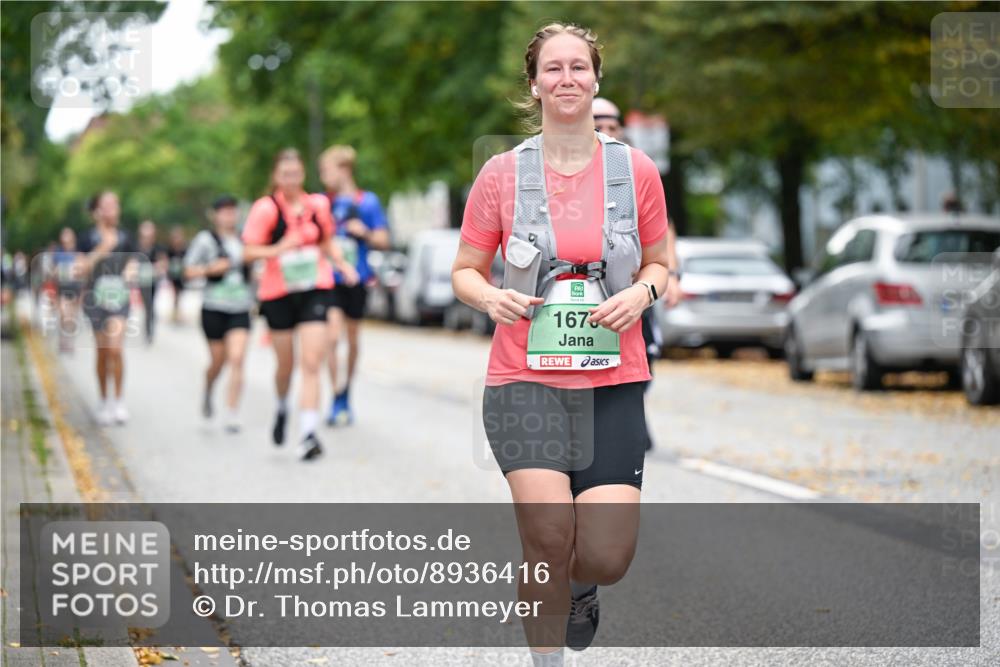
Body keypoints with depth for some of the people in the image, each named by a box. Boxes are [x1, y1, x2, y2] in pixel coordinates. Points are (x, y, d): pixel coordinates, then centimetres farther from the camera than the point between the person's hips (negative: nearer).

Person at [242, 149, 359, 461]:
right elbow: (248, 251, -7)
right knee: (285, 365, 10)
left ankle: (308, 434, -14)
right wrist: (279, 249, -23)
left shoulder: (318, 204, 5)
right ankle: (282, 408, 43)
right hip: (278, 292, -1)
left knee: (311, 364, -11)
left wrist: (343, 265, 3)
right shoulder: (266, 208, -7)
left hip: (315, 289, 1)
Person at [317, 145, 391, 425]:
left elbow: (383, 240, 2)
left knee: (352, 340, 12)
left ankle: (346, 394, 29)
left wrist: (365, 233, -16)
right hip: (330, 279, 0)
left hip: (356, 279, 0)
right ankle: (337, 399, -12)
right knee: (332, 336, -16)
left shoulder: (367, 202, -1)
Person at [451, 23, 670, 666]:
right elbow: (465, 270, 11)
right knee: (549, 534, -18)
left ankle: (579, 586, 32)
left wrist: (641, 293, -7)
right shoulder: (502, 174, 2)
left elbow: (658, 263, 16)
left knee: (606, 558, -6)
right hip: (525, 379, -1)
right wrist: (491, 297, -11)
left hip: (613, 383, 1)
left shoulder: (637, 170, 5)